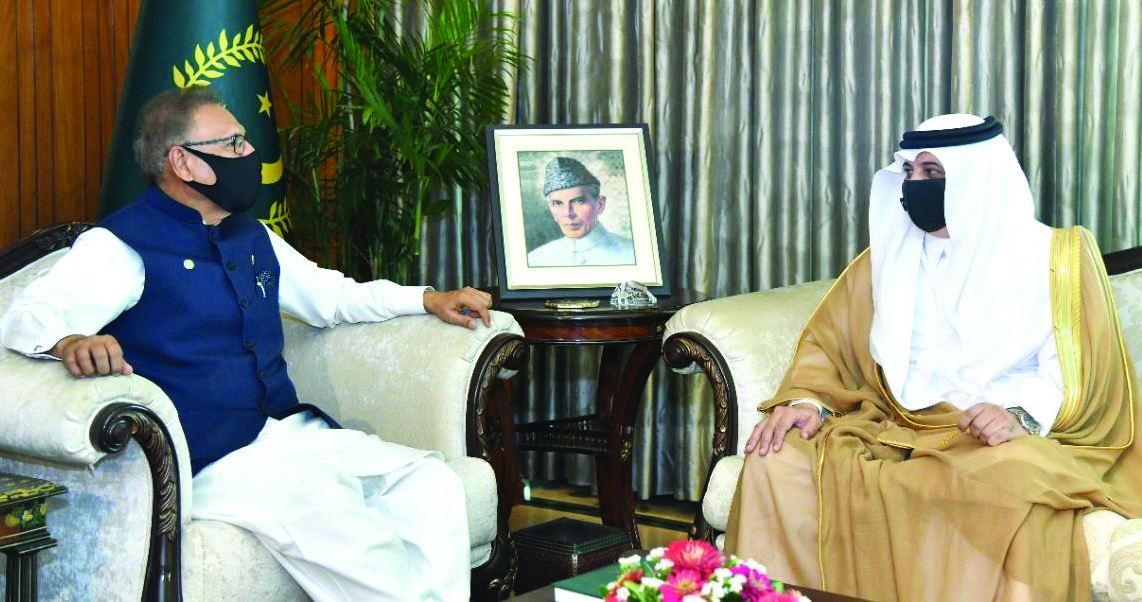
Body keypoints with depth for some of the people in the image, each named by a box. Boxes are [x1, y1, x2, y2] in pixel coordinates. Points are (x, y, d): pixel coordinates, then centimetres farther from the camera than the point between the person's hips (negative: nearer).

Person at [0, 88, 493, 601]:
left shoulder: (253, 239, 21)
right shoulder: (124, 245, -3)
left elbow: (332, 296, 35)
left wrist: (429, 299, 26)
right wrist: (69, 342, -40)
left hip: (292, 432, 8)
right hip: (213, 459, -8)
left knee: (430, 481, -14)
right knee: (337, 522, -34)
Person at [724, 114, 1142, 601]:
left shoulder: (1054, 256, 3)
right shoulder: (891, 254, 16)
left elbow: (1081, 370, -5)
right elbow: (830, 340, 13)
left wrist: (1022, 415, -25)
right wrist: (807, 400, -8)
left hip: (1001, 442, -4)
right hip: (890, 431, 4)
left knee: (1017, 481, -39)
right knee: (777, 463, -20)